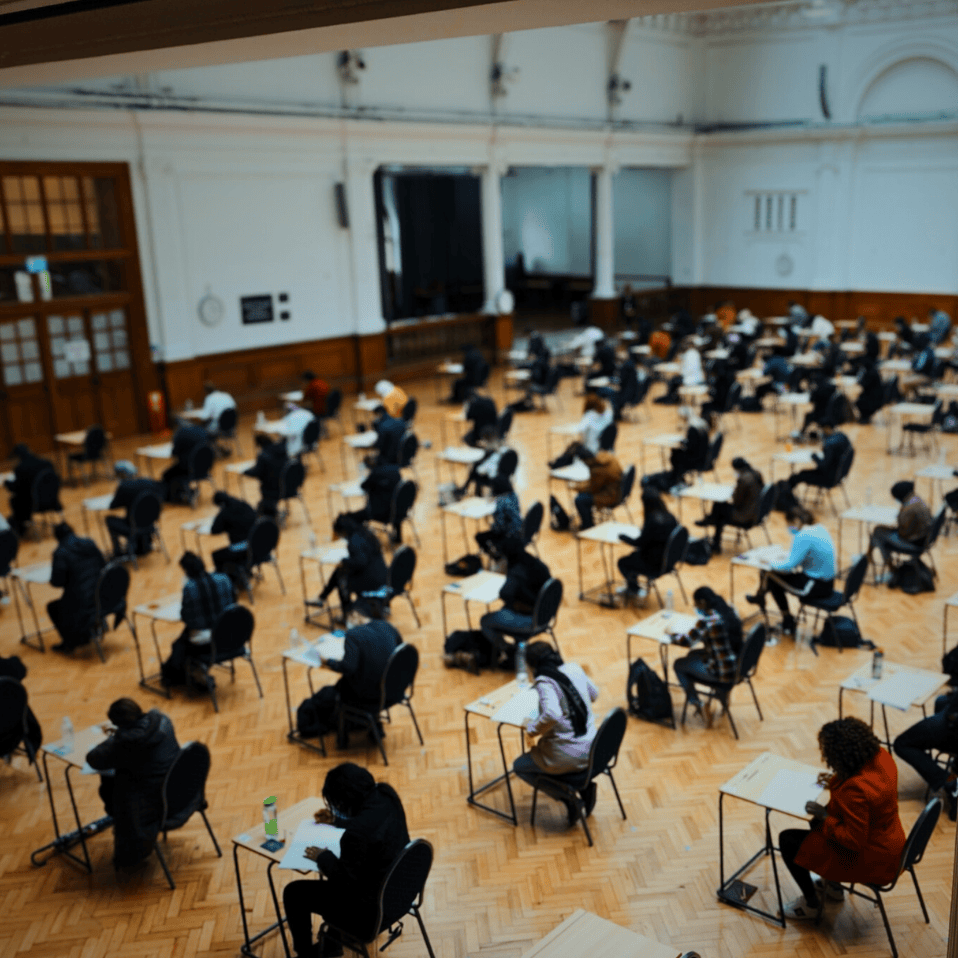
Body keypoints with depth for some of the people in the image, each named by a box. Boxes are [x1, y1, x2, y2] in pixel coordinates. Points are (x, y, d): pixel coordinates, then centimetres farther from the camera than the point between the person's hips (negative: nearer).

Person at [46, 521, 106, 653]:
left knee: (52, 607, 23)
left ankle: (69, 642, 25)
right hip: (103, 599, 6)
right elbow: (103, 567, 12)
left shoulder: (61, 553, -13)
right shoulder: (90, 544, 3)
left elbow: (57, 582, -14)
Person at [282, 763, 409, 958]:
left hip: (371, 906, -8)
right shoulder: (386, 794, -11)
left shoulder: (356, 833, -35)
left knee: (293, 893, 7)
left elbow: (345, 878, -20)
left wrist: (322, 857, -5)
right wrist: (337, 820, 16)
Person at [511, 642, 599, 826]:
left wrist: (533, 728, -19)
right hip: (591, 748, 7)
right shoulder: (574, 669, 1)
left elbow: (552, 715, -36)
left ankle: (566, 797, 4)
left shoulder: (544, 682, -19)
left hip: (569, 758, -7)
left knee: (519, 766, 18)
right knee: (539, 749, 34)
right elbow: (593, 694, 18)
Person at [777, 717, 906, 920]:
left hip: (870, 862, -9)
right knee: (819, 821, 28)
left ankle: (812, 903, 20)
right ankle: (832, 884, 41)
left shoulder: (856, 789, -37)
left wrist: (824, 817, -17)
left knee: (787, 839, 1)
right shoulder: (880, 756, -11)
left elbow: (854, 841, -28)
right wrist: (836, 782, 8)